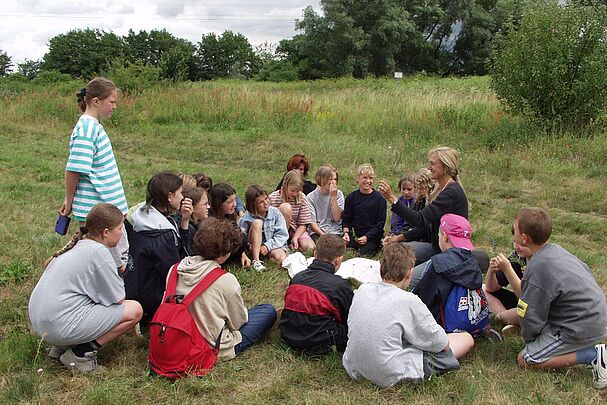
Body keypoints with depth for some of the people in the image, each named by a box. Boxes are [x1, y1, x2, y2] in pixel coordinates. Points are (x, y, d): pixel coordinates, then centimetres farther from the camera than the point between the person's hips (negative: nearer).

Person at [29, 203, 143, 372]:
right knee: (135, 310, -6)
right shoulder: (98, 251, -14)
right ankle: (81, 354, -4)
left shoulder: (77, 245, 12)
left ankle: (61, 346, 14)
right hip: (61, 325, -9)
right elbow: (118, 299, -9)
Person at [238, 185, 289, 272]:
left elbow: (282, 235, -8)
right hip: (255, 248, 1)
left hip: (273, 245, -1)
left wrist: (268, 246, -18)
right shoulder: (247, 218, -11)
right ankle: (256, 261, -25)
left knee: (280, 259, -36)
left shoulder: (275, 212, -7)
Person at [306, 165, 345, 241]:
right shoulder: (311, 197, 1)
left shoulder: (339, 194, 6)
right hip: (317, 232, -1)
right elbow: (312, 222, -2)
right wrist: (323, 235, -16)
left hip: (334, 232, 1)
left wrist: (333, 197, -9)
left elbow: (337, 218, -5)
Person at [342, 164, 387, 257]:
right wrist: (346, 232, -11)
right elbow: (346, 219, 8)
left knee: (364, 253, -23)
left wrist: (367, 237, -14)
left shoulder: (379, 198, -4)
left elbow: (380, 222, -4)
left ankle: (376, 248, 7)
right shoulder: (351, 197, 6)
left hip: (373, 236, -3)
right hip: (355, 235, 3)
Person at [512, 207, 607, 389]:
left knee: (526, 360, -3)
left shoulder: (537, 270, -25)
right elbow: (587, 271, 18)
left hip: (581, 329, -9)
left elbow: (531, 318, -19)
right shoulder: (555, 249, 1)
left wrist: (529, 339, 3)